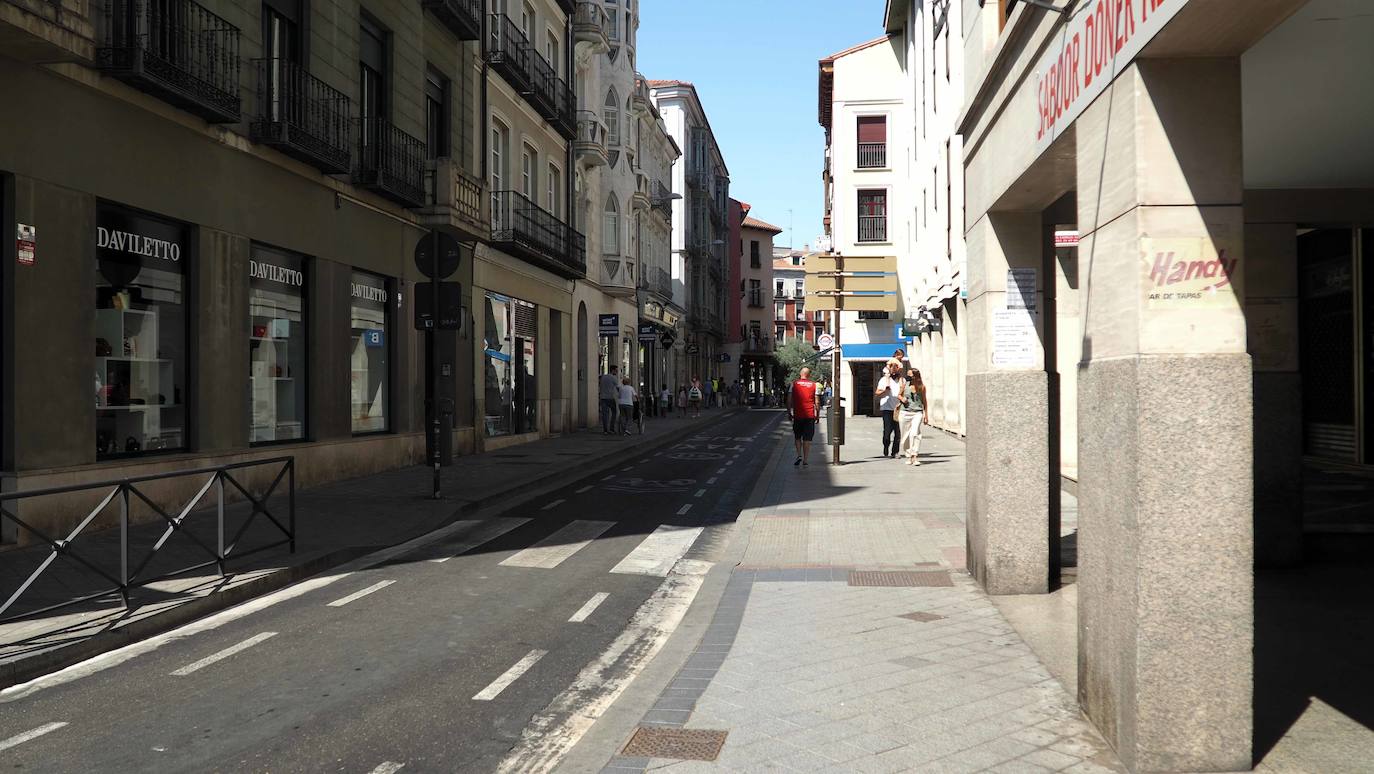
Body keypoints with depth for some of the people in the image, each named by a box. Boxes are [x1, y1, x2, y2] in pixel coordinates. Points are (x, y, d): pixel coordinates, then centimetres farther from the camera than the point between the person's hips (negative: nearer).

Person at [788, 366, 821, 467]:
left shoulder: (794, 384, 1)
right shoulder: (814, 385, 1)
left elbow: (789, 400, -1)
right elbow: (817, 402, -1)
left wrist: (789, 413, 9)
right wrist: (817, 415, 8)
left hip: (797, 415, 0)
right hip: (810, 416, 0)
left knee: (797, 437, 15)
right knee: (807, 439, 4)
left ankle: (799, 455, -1)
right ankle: (805, 460, 2)